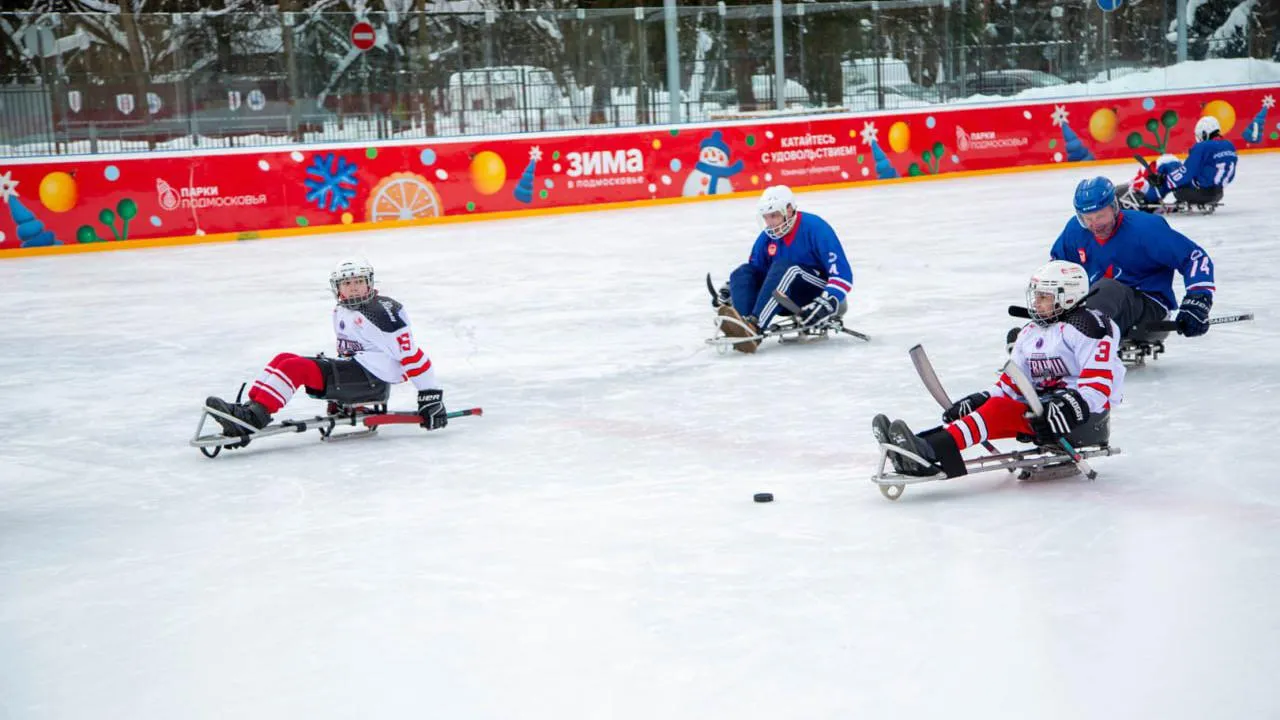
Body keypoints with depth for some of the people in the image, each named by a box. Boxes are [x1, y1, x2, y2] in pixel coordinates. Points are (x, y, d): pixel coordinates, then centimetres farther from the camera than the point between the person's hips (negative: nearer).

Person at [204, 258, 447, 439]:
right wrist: (337, 396, 30)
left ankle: (255, 417, -30)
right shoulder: (340, 313, 16)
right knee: (283, 359, -3)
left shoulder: (383, 313, -13)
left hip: (372, 380, -10)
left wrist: (431, 395, -18)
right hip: (351, 370, 10)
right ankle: (251, 409, -16)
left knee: (295, 367, -22)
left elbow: (411, 354, -15)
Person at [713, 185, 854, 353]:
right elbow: (754, 269, 15)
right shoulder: (767, 237, 2)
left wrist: (828, 303, -36)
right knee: (742, 273, -11)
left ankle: (755, 326, -49)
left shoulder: (814, 228, -17)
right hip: (792, 301, 7)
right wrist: (727, 291, -1)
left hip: (820, 293, -7)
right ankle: (744, 329, -38)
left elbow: (842, 273, -23)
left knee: (784, 268, -32)